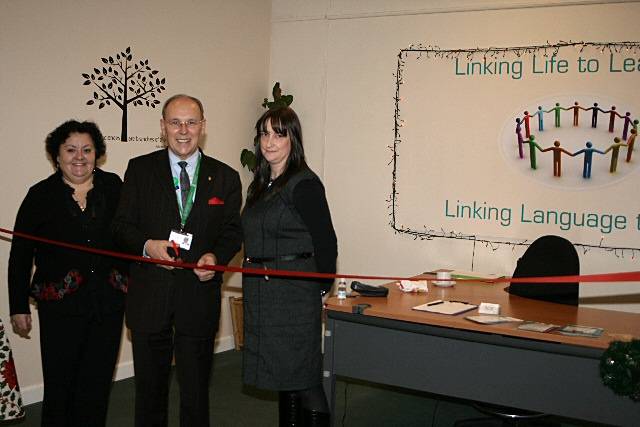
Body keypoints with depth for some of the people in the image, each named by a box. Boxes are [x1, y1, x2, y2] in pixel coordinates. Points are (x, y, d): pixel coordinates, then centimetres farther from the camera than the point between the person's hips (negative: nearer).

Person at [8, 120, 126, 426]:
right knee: (60, 383, 4)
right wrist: (18, 308, 1)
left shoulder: (113, 186, 4)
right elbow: (20, 256, 2)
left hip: (109, 302, 2)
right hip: (62, 306, -2)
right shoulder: (41, 195, -1)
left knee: (99, 381, 11)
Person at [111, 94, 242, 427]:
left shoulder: (225, 178, 5)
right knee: (149, 385, 13)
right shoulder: (139, 169, 2)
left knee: (196, 388, 10)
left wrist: (215, 256, -14)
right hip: (150, 296, 0)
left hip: (199, 296, 0)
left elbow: (232, 231, 6)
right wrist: (147, 245, -18)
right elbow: (121, 224, 2)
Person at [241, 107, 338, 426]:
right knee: (284, 376, 16)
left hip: (295, 295, -8)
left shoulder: (304, 184, -12)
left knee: (303, 381, -2)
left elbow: (326, 243, -12)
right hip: (261, 296, 8)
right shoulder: (260, 185, 13)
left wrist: (320, 289, -5)